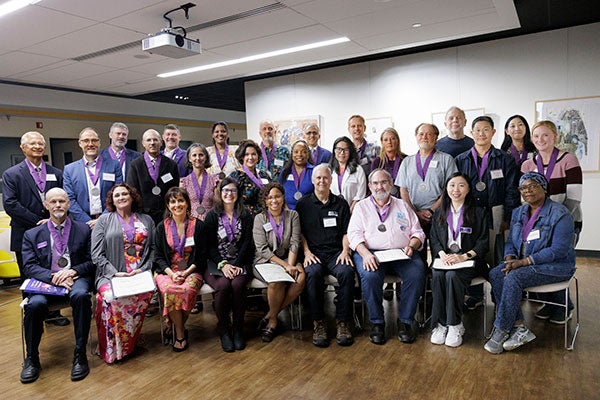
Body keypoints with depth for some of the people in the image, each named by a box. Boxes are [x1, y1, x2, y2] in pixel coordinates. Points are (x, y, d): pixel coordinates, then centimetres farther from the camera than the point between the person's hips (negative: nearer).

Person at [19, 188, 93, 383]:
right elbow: (30, 266, 3)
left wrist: (73, 271, -14)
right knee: (35, 304, -31)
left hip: (76, 278, -1)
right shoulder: (32, 235, 14)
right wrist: (53, 277, -14)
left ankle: (80, 355, -22)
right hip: (46, 280, 1)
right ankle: (32, 358, -7)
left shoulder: (83, 230, 11)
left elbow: (91, 262, 6)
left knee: (81, 296, -35)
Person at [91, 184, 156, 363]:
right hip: (112, 275, -1)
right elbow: (97, 254, 2)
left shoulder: (146, 220, 18)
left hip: (140, 274, 1)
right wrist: (115, 273, -11)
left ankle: (126, 345, -11)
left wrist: (144, 269, -6)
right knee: (111, 297, -33)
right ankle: (111, 350, -13)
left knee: (144, 295, -32)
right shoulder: (104, 220, 11)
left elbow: (153, 248, 11)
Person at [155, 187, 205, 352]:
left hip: (190, 271, -1)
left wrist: (186, 272, -11)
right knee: (169, 290, -32)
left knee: (188, 289, -33)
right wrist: (171, 273, -12)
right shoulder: (162, 227, 8)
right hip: (167, 271, 1)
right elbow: (159, 256, 7)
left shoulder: (198, 225, 3)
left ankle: (175, 326, -6)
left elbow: (202, 255, 3)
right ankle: (180, 334, -14)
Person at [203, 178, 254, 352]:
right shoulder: (212, 215, 8)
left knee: (238, 284, -30)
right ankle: (223, 330, -12)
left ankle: (238, 329, -12)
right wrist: (223, 264, -13)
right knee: (223, 285, -30)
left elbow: (247, 242, 3)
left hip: (239, 262, 1)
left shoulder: (245, 216, 11)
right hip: (217, 262, 0)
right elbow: (209, 245, 1)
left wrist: (237, 264, -12)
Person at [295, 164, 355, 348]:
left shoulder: (341, 203, 17)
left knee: (347, 272, -31)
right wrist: (307, 252, -5)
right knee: (313, 273, -34)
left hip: (336, 252, 1)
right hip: (314, 252, -1)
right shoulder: (304, 203, 13)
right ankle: (318, 322, -21)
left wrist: (345, 251, -2)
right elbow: (300, 232, 9)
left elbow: (346, 232, 14)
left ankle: (342, 322, -18)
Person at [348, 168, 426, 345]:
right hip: (371, 252, -1)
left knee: (417, 273, -28)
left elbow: (417, 232, 17)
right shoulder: (361, 207, 16)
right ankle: (377, 322, -14)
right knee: (370, 276, -33)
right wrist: (365, 253, -16)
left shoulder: (402, 205, 23)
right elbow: (354, 234, 3)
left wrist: (411, 246, -6)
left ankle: (405, 321, -12)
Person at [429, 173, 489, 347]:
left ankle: (455, 326, -22)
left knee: (452, 276, -33)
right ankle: (440, 324, -23)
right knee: (437, 275, -30)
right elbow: (434, 239, 10)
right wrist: (442, 254, -11)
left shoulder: (479, 213, 7)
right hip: (444, 259, 3)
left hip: (468, 261, -3)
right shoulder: (439, 213, 17)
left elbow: (483, 243, 1)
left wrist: (464, 256, -15)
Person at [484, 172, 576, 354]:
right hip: (521, 263, 7)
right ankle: (520, 328, -20)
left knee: (514, 278, -31)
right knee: (495, 275, -21)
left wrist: (524, 261, -20)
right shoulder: (518, 212, 12)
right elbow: (510, 242, 13)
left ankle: (500, 331, -20)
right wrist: (510, 258, -9)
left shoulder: (560, 214, -11)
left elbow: (558, 250, -18)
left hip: (554, 266, -6)